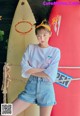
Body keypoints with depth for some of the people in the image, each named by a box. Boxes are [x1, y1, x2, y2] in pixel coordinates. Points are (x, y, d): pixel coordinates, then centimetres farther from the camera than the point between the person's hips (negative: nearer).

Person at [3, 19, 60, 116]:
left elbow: (50, 75, -12)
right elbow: (24, 69, -6)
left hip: (46, 89, -2)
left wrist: (32, 70, -5)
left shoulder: (55, 51, -1)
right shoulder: (31, 48, 6)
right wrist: (43, 70, -10)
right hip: (31, 87, 2)